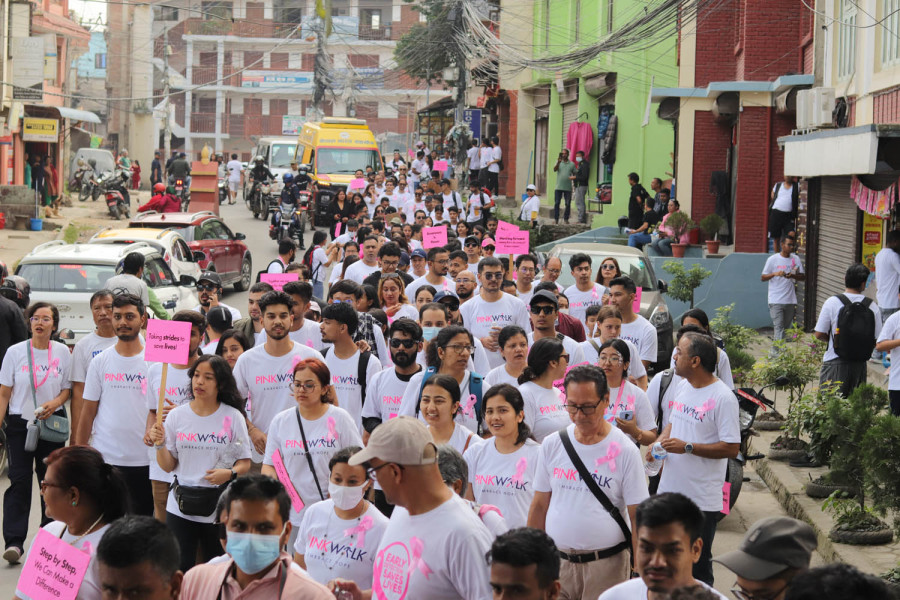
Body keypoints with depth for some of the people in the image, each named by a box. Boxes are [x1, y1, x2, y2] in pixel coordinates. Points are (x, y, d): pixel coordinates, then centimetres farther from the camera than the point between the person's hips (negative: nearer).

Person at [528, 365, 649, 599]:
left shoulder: (625, 451, -6)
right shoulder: (552, 445, 3)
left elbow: (638, 516, -4)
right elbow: (539, 505, 10)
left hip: (606, 564, -3)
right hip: (557, 560, 3)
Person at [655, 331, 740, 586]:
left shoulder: (722, 398, -16)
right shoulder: (683, 386, 9)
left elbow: (731, 448, -18)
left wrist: (687, 447, -22)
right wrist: (660, 442, 2)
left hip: (702, 499, -8)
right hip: (670, 490, 8)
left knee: (698, 565, 2)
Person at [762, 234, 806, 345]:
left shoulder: (796, 259, 7)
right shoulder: (773, 259, -3)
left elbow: (803, 276, 9)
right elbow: (762, 278, -3)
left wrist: (793, 276, -12)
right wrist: (775, 274, -21)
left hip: (790, 300, 5)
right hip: (776, 301, -4)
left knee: (787, 328, 11)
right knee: (779, 327, -13)